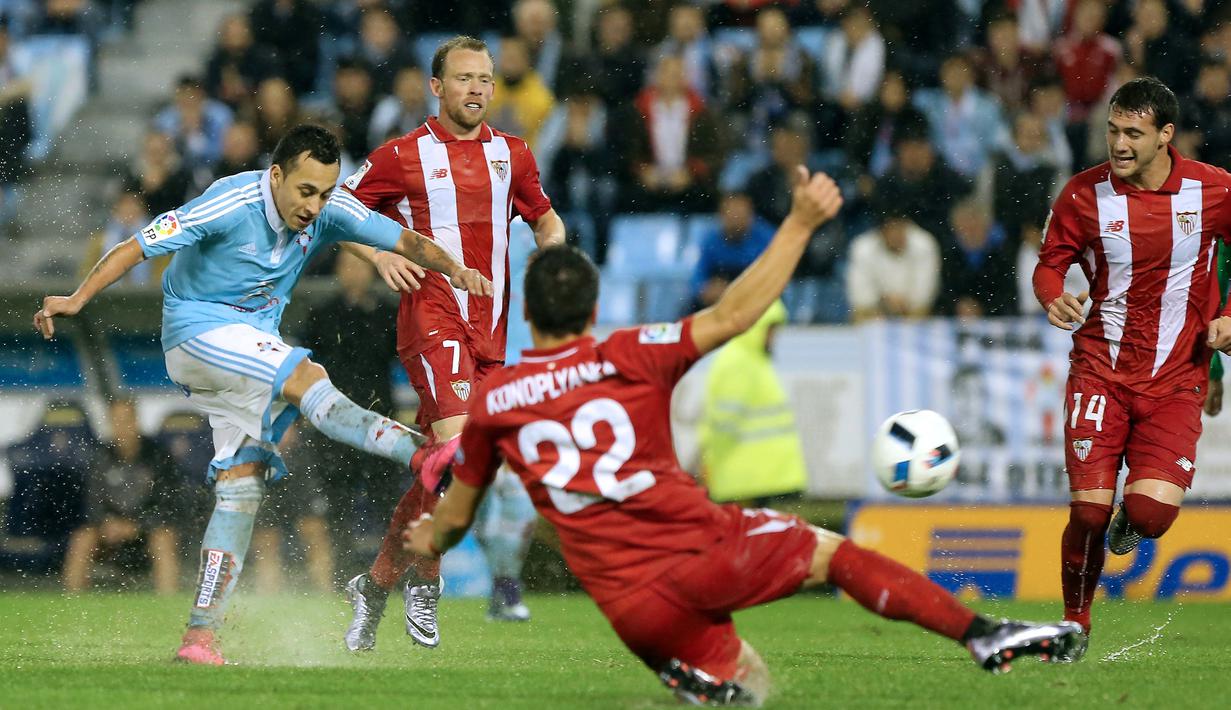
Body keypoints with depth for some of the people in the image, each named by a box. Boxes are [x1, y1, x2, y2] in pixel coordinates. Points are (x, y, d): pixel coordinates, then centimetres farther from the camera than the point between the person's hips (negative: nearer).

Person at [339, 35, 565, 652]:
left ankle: (375, 584, 24)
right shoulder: (403, 155, 1)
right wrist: (379, 254, -10)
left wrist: (551, 242, 4)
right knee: (455, 439, -27)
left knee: (439, 468, 9)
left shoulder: (512, 155, 14)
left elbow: (544, 216, 27)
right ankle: (422, 580, -11)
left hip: (490, 328, 6)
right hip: (432, 315, -6)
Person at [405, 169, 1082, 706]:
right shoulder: (626, 358, -1)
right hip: (703, 550, -3)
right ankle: (982, 634, -2)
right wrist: (800, 222, 5)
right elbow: (733, 315, -4)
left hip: (631, 608, 3)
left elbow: (453, 516, 20)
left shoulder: (491, 401, 8)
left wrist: (429, 537, 44)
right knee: (832, 550, 16)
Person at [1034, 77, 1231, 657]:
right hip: (1100, 369, 0)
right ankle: (1075, 624, 13)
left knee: (1153, 511, -18)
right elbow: (1050, 262, 6)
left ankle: (1129, 524, 22)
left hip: (1176, 379, 0)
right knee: (1089, 510, -11)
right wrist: (1054, 298, -16)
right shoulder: (1085, 194, -5)